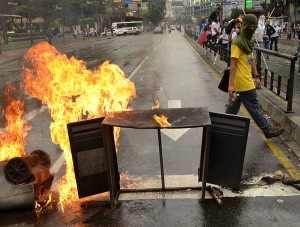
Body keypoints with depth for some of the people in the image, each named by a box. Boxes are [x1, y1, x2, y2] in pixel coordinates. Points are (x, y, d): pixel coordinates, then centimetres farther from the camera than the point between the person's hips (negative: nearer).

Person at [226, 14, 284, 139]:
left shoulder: (248, 41, 13)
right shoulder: (237, 43, -16)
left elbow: (252, 60, 19)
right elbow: (233, 64, -20)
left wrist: (256, 76, 16)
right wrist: (231, 84, -24)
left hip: (246, 80, 9)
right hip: (243, 83, -9)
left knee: (233, 107, 15)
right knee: (254, 108, 4)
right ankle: (267, 129, 17)